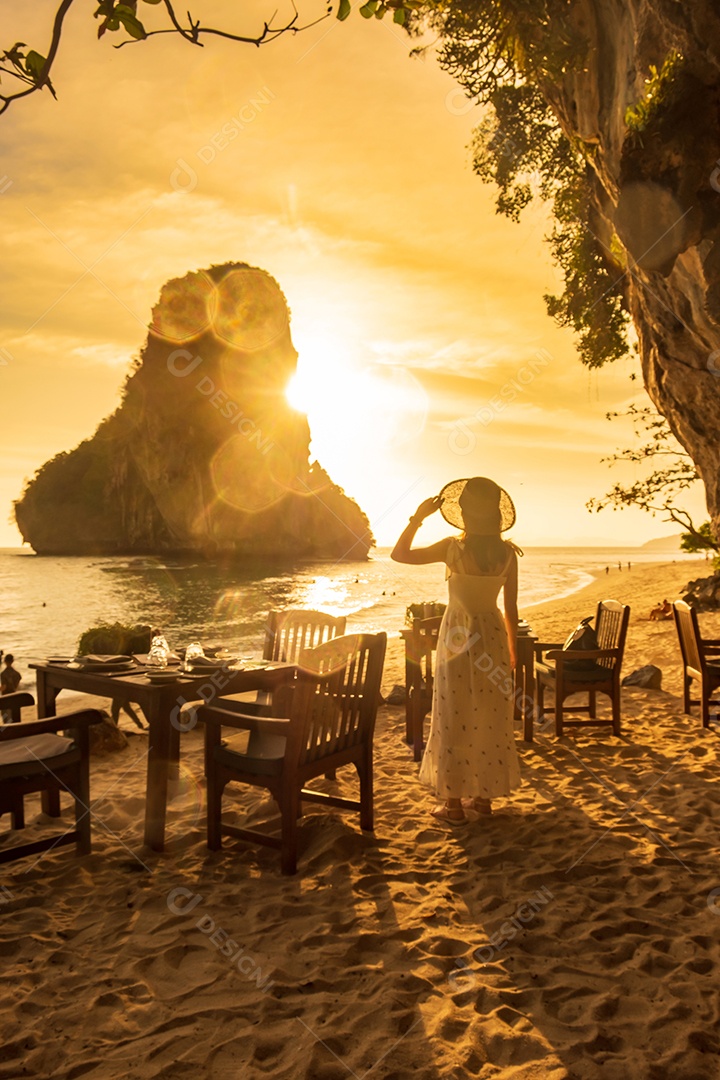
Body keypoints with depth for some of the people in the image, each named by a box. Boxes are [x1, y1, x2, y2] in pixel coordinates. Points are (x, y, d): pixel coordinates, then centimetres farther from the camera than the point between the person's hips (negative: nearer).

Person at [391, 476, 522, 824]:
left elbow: (399, 554, -6)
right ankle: (485, 796, 26)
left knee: (455, 718, 6)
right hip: (493, 635, 4)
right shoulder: (507, 553, -4)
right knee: (491, 719, 14)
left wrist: (418, 517, -1)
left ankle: (453, 803, 14)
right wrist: (512, 651, 11)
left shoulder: (453, 548, -14)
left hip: (458, 635, -4)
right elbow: (511, 609, 1)